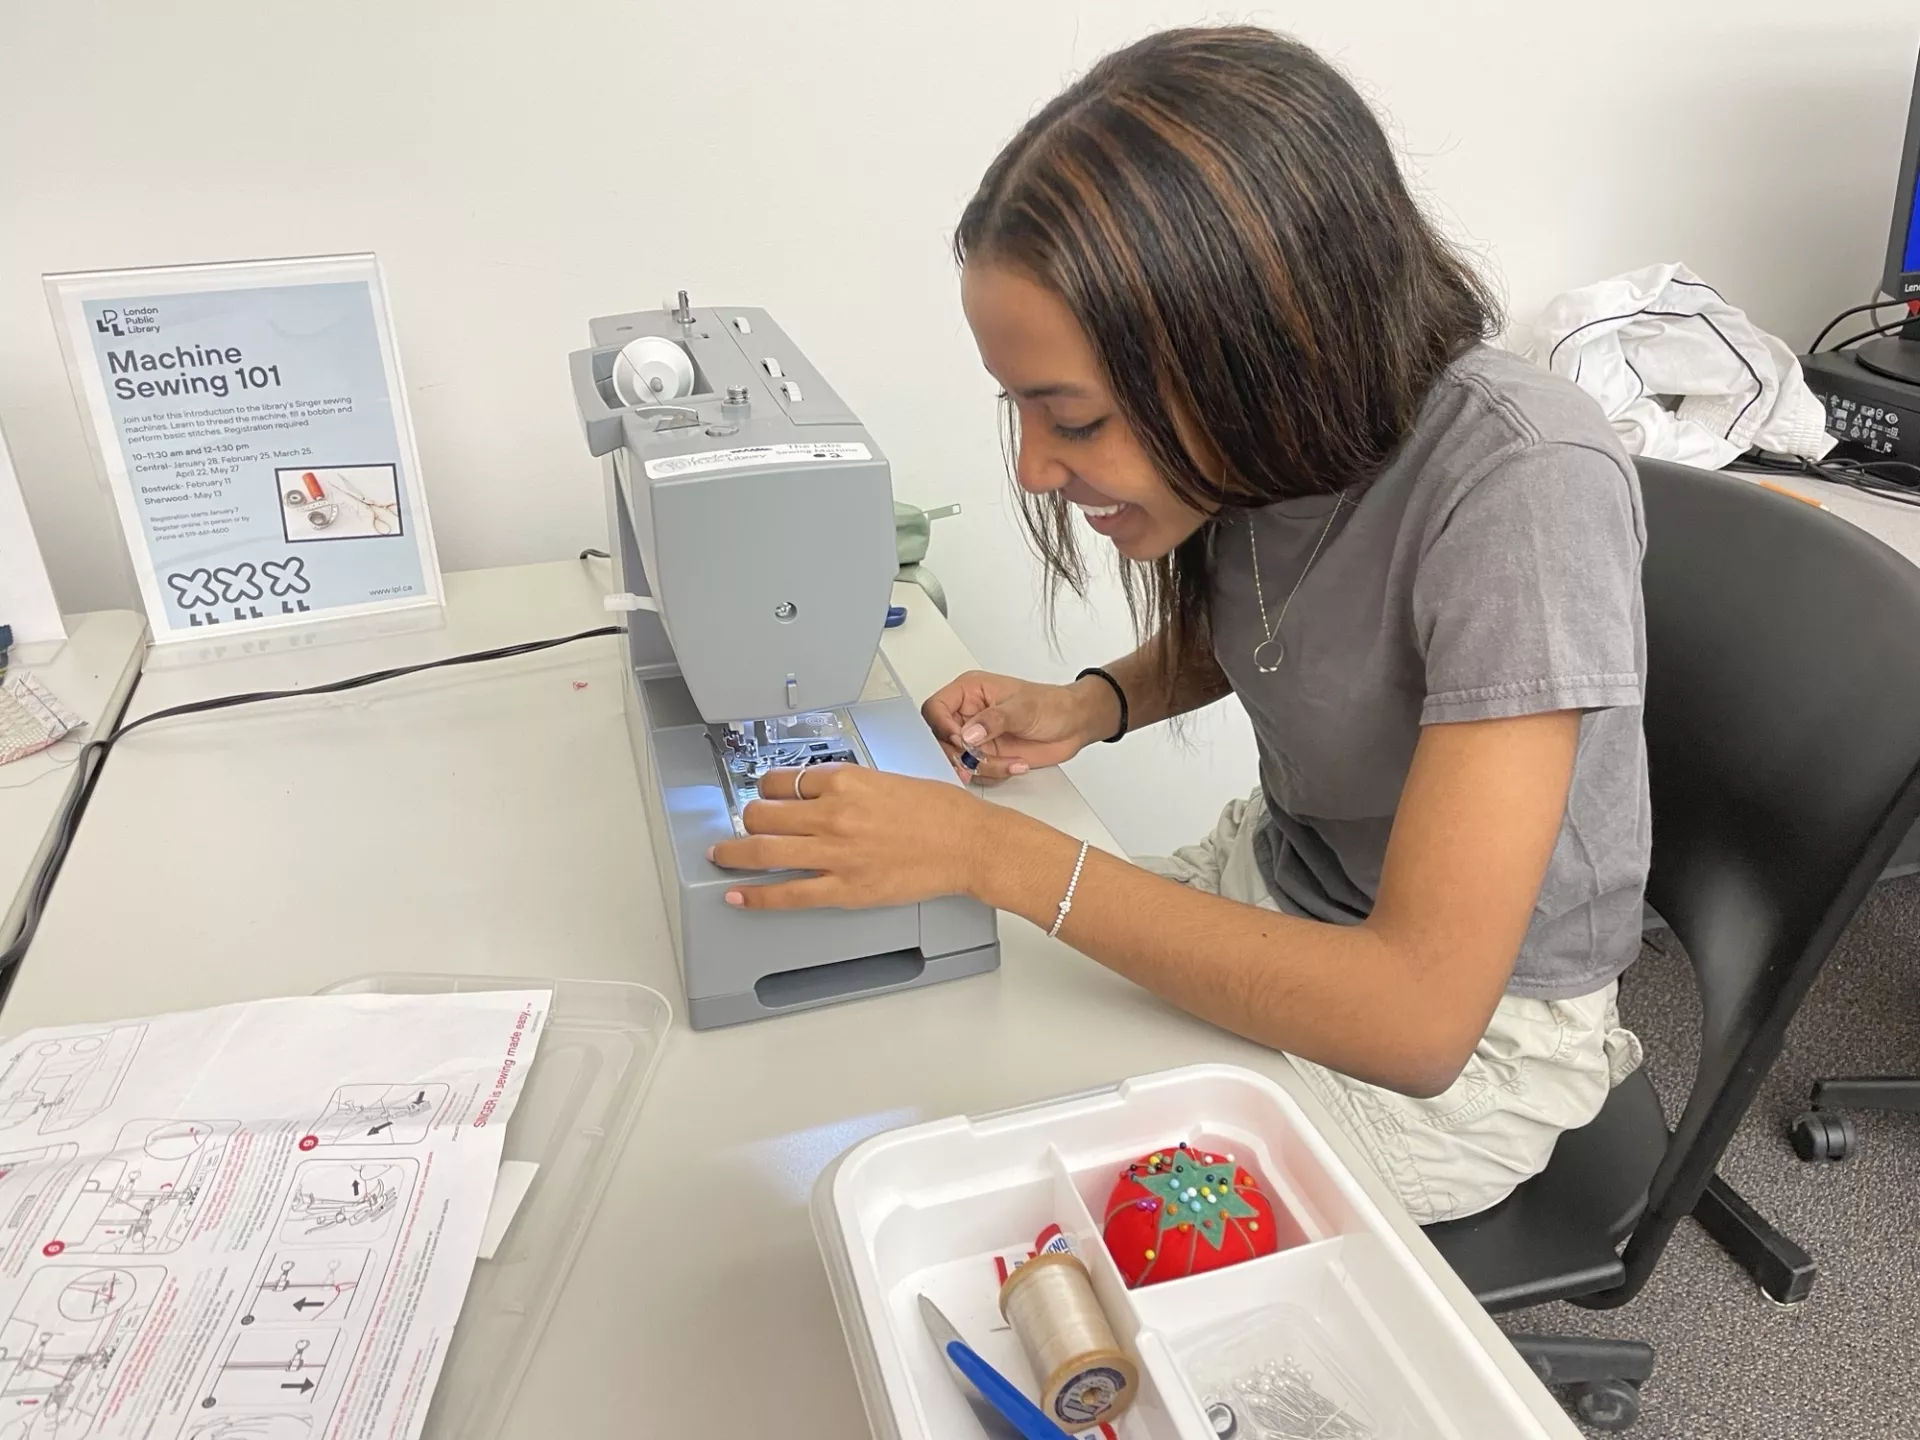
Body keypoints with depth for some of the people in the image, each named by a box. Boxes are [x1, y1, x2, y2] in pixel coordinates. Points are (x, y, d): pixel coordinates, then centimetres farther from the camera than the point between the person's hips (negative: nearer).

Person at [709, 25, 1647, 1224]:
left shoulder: (1522, 489, -31)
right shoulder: (1253, 433, -13)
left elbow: (1420, 1013, -33)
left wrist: (994, 852, -32)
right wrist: (1091, 706, -11)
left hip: (1474, 1037, -5)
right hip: (1275, 883, 6)